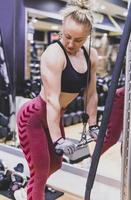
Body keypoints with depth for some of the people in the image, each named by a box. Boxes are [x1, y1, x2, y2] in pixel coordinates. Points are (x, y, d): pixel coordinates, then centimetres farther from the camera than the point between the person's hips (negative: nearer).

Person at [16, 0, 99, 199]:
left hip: (55, 117, 8)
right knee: (40, 173, 2)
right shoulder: (54, 53, -25)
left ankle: (24, 183, 50)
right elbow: (52, 99, -28)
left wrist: (93, 125, 7)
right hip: (33, 117, -8)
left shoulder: (91, 56, -3)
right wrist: (57, 139, -29)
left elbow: (91, 94, 4)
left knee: (55, 164, 25)